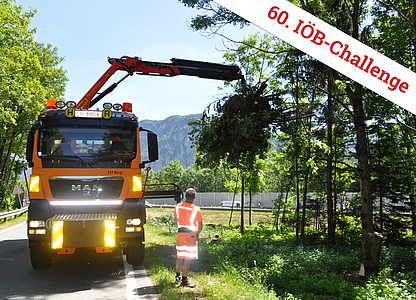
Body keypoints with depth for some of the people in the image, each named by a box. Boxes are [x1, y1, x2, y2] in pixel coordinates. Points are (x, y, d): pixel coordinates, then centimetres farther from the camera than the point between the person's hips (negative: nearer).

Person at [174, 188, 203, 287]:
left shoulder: (178, 206, 3)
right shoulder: (196, 209, -10)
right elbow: (200, 225, -7)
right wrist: (197, 233, 9)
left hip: (180, 233, 5)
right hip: (191, 235, -5)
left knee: (180, 256, 17)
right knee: (188, 258, 0)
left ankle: (177, 277, 28)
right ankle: (184, 280, 4)